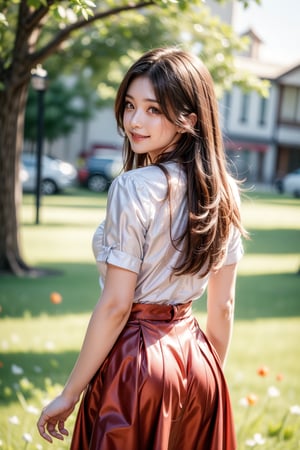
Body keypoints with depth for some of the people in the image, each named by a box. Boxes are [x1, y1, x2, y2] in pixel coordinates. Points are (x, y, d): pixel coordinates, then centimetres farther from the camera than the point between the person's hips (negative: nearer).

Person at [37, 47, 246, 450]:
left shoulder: (133, 188, -19)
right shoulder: (223, 194, 1)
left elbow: (115, 306, -19)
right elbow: (223, 306, 6)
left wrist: (70, 394, -10)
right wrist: (211, 379, 17)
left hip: (136, 361, -6)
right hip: (197, 361, 7)